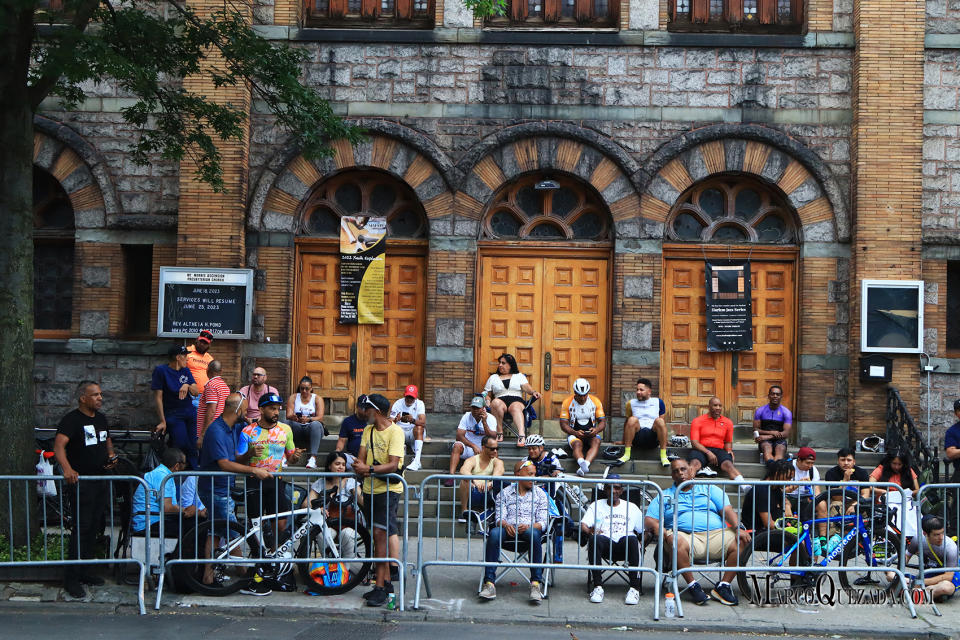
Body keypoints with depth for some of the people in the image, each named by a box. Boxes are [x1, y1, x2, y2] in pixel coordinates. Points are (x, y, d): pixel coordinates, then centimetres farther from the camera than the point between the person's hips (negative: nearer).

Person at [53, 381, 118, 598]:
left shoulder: (101, 418, 14)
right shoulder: (72, 419, -11)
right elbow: (59, 444, -24)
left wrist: (111, 455, 9)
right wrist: (67, 468, -40)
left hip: (101, 481, 8)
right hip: (81, 481, -8)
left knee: (94, 528, 12)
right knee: (81, 529, -9)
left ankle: (83, 572, 22)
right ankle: (72, 578, -4)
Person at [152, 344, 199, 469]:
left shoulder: (185, 370, 10)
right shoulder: (161, 370, -7)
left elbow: (196, 392, 8)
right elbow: (158, 397, -9)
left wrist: (187, 386, -15)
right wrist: (162, 421, -12)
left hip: (190, 412, 5)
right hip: (173, 415, -5)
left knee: (192, 448, 1)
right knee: (182, 446, -16)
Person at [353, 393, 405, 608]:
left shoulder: (395, 431, -10)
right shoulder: (368, 430, 14)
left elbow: (393, 465, -19)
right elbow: (361, 458, 6)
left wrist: (369, 468, -28)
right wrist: (359, 468, -16)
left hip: (388, 488, -7)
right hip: (370, 488, 7)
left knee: (380, 532, -14)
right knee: (379, 534, 11)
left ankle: (380, 586, -12)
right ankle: (386, 582, 19)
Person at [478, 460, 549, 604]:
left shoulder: (540, 495, 16)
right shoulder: (505, 493, 17)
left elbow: (543, 522, 5)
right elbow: (499, 517, 6)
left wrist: (528, 526, -16)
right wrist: (506, 525, -18)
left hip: (529, 529, 0)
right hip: (508, 530, 1)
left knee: (533, 533, -38)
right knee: (494, 533, -34)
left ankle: (535, 583, -39)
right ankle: (489, 583, -38)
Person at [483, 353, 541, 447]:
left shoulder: (519, 376, 23)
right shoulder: (493, 378, 26)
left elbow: (527, 388, 8)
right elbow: (487, 394, 21)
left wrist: (533, 392, -13)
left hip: (516, 401, -1)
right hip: (501, 401, 1)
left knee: (516, 407, -39)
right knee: (496, 402, -37)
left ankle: (521, 435, -62)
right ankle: (499, 432, -35)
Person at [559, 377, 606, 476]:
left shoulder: (595, 401, 3)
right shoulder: (567, 402, -2)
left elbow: (602, 421, 4)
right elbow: (563, 424, -3)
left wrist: (596, 430, -20)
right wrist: (575, 433, -22)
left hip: (592, 434, 1)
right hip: (574, 434, -1)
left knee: (596, 442, -34)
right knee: (577, 444, -35)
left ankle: (585, 464, -57)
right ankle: (582, 463, -64)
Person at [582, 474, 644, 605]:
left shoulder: (631, 507, 25)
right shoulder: (596, 505, 22)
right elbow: (583, 525, 8)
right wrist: (590, 531, -15)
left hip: (624, 545, 0)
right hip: (604, 543, 0)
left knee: (632, 540, -36)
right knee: (594, 539, -36)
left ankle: (634, 588, -33)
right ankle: (598, 587, -32)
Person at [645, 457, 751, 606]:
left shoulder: (710, 489, 22)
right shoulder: (664, 497, 21)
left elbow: (727, 510, 11)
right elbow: (649, 520, 11)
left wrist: (738, 528, -9)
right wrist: (659, 529, -13)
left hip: (717, 532, 1)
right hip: (687, 536, -1)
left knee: (740, 543, -26)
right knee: (678, 543, -37)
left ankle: (723, 586, -16)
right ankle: (692, 586, -23)